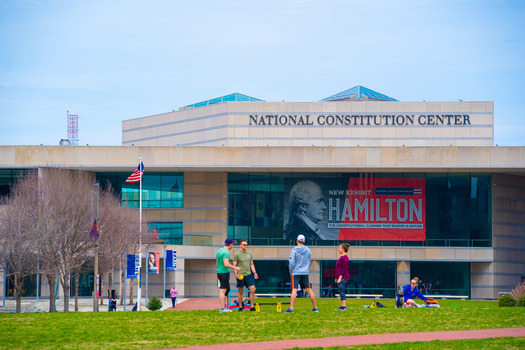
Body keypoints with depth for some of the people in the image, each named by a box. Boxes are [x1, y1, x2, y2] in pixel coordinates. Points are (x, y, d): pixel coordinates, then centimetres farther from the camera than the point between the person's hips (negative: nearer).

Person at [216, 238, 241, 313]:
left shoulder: (219, 250, 12)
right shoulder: (226, 252, -17)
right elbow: (226, 264, -26)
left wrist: (217, 274, 26)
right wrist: (235, 268, -15)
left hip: (219, 272, 9)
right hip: (224, 272, -9)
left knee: (227, 289, 14)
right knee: (223, 290, -6)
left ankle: (223, 306, 14)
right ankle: (222, 308, -5)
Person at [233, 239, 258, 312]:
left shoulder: (249, 254, 11)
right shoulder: (237, 254, -5)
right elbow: (234, 266, -6)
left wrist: (254, 273, 5)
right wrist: (236, 275, -18)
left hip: (249, 275, 4)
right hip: (240, 276, -4)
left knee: (253, 289, -7)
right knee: (240, 292, 4)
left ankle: (252, 306, -1)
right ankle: (240, 307, 15)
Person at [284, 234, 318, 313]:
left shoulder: (294, 250, -7)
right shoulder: (308, 250, 6)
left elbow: (291, 262, -10)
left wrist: (290, 271, 4)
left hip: (296, 273, -4)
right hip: (305, 273, 4)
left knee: (294, 290, -10)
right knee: (309, 290, 10)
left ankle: (291, 308, -18)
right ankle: (315, 308, 13)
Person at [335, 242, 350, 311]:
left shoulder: (344, 258, -14)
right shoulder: (342, 257, 18)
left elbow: (344, 269, -18)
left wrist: (340, 278, -20)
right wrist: (337, 278, 22)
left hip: (343, 277, -10)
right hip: (340, 278, 10)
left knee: (342, 291, -12)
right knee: (341, 292, 10)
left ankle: (344, 307, -13)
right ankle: (342, 306, 12)